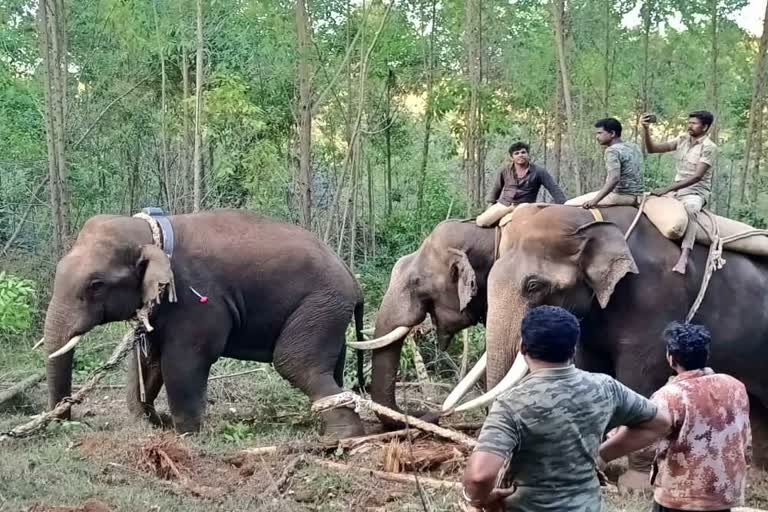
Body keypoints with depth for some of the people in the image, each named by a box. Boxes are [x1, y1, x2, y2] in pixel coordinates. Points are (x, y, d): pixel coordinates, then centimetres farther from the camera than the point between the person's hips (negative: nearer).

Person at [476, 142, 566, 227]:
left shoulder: (538, 172, -5)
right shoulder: (505, 169, 4)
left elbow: (554, 189, -6)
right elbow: (497, 187, 17)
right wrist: (491, 203, 17)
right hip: (503, 205, 3)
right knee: (481, 221, -8)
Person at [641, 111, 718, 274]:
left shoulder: (709, 148, -11)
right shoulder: (682, 140, 7)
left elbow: (696, 176, -21)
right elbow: (652, 149, 5)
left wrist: (667, 189, -26)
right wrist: (646, 129, -14)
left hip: (696, 193, -7)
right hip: (676, 191, 7)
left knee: (689, 209, -38)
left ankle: (684, 256, -48)